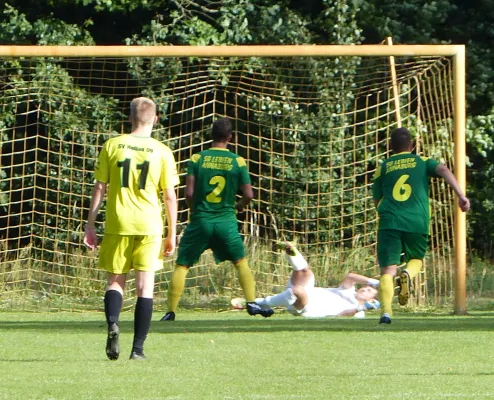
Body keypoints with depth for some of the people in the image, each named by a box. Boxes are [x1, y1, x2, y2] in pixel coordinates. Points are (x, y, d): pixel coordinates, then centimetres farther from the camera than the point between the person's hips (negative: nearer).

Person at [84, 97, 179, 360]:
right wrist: (172, 235, 10)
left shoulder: (112, 146, 2)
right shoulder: (161, 152, 1)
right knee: (145, 284, 4)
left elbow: (99, 188, 2)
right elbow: (170, 196, 2)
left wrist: (90, 225, 8)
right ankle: (138, 347, -1)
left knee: (115, 280, 12)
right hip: (149, 225, -1)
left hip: (117, 224, 1)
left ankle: (113, 324, -16)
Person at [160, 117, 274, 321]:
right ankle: (252, 303, 11)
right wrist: (238, 206, 21)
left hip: (200, 220, -1)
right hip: (226, 220, 1)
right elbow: (248, 195, -1)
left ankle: (171, 311, 0)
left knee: (182, 265, 5)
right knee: (241, 262, 19)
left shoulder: (197, 159, -3)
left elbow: (189, 192, -7)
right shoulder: (238, 161, 0)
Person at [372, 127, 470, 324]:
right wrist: (461, 195, -12)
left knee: (388, 270, -4)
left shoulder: (383, 168, 17)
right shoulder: (422, 162, 15)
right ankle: (408, 275, -11)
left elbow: (377, 201, 20)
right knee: (416, 259, 25)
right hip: (417, 222, 0)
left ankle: (386, 311, -26)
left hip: (389, 221, 0)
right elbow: (443, 170, -4)